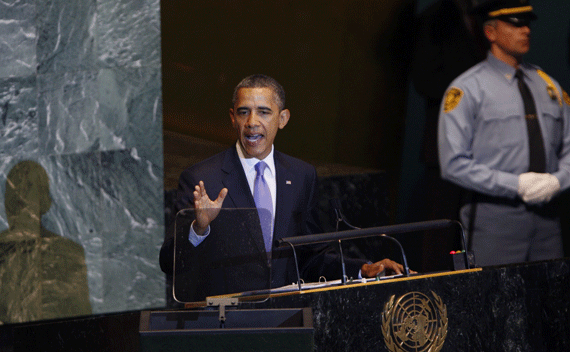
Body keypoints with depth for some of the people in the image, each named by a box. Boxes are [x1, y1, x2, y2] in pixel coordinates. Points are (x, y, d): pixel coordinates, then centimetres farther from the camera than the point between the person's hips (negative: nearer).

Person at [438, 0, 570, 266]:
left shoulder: (548, 86, 15)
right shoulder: (468, 89, -1)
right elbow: (454, 163, -9)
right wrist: (516, 185, -16)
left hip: (545, 214, 5)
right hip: (494, 219, -5)